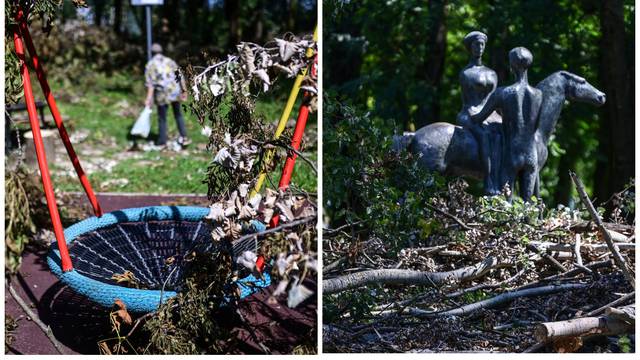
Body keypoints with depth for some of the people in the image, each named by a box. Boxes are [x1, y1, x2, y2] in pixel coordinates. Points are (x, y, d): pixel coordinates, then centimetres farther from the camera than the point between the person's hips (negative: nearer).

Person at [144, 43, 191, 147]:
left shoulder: (150, 65, -1)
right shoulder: (170, 61, 9)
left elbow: (150, 84, -10)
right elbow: (180, 77, 5)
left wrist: (149, 98, -13)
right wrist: (184, 91, 11)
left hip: (162, 94, -3)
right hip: (175, 91, 3)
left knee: (162, 118, 9)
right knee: (178, 115, 19)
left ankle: (162, 142, 15)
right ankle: (184, 137, 14)